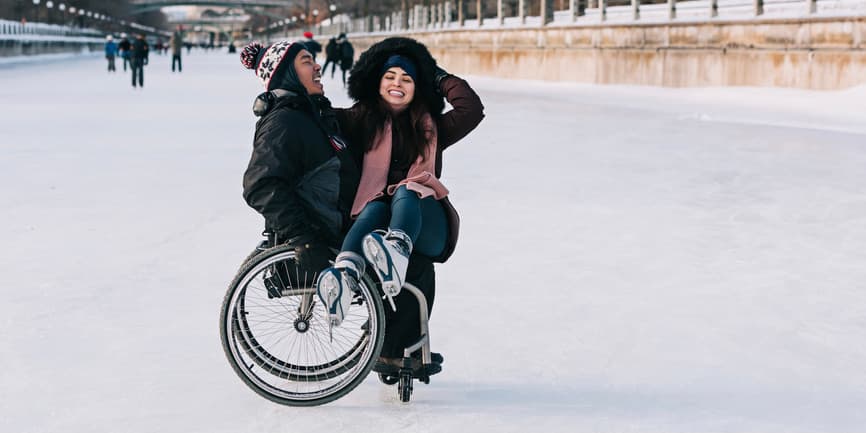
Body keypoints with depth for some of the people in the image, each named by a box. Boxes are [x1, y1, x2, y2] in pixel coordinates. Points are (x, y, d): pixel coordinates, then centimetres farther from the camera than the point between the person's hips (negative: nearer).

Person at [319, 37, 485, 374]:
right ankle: (344, 275, -64)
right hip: (375, 215, 0)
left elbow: (472, 109, 8)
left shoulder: (430, 126, 23)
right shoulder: (361, 119, 19)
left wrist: (443, 79, 19)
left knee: (405, 193, -33)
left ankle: (396, 252, -69)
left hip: (426, 223, 0)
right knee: (376, 207, -35)